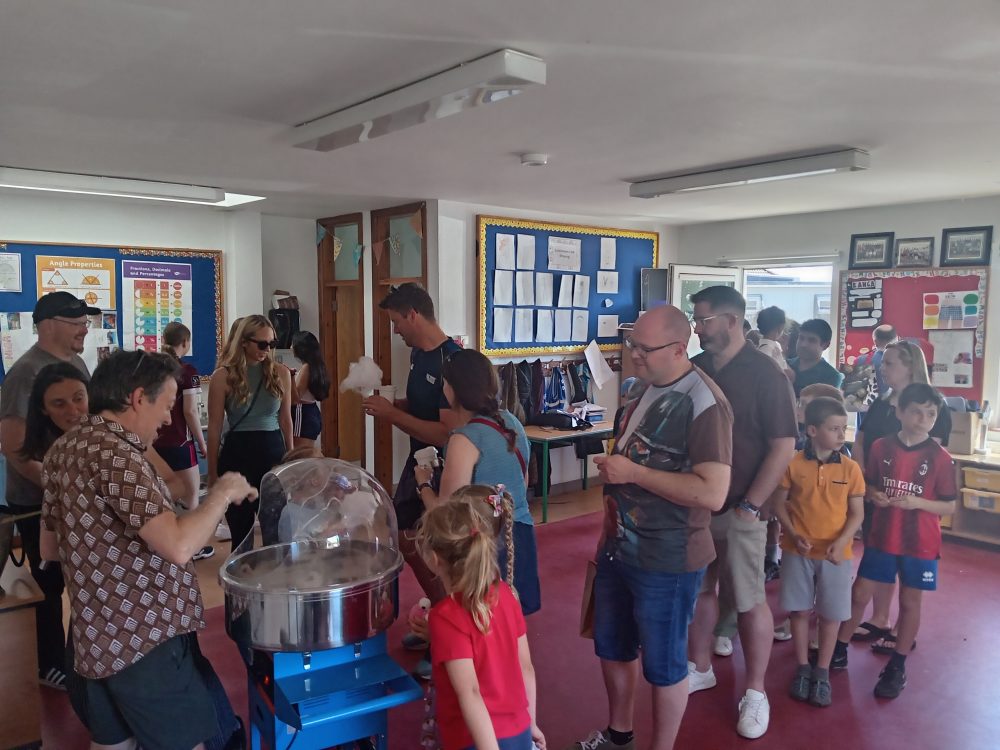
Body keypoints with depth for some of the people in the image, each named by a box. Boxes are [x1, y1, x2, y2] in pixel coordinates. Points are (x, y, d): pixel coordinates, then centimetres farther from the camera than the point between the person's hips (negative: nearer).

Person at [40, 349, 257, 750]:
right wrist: (223, 492, -18)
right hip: (143, 639, -9)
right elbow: (179, 547, -32)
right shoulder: (116, 455, -23)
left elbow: (50, 548, 16)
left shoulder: (63, 449, 6)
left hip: (97, 636, 9)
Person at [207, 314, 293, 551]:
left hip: (273, 451, 3)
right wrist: (213, 472, -1)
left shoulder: (280, 373, 3)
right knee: (242, 532, 10)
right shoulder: (223, 376, -6)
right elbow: (214, 427, -2)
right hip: (238, 453, -2)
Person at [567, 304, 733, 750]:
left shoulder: (703, 403, -20)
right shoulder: (642, 390, 6)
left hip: (666, 561, -8)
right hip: (618, 549, 8)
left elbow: (712, 494, -29)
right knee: (611, 648, 22)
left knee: (663, 664, 11)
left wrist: (633, 473, -24)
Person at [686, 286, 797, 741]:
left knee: (749, 601, 4)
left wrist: (749, 506, -15)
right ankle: (700, 669, 34)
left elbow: (783, 447, -12)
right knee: (700, 589, 16)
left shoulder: (764, 374, -10)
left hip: (739, 509, -5)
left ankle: (755, 693, 20)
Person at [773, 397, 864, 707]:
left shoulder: (850, 468, -6)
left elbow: (857, 513, -1)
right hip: (798, 551, 0)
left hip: (835, 554, 1)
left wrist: (841, 542, -16)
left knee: (831, 614, 9)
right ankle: (802, 669, 27)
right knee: (799, 610, 10)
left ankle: (822, 672, 26)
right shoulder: (793, 464, -9)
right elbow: (779, 503, 0)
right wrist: (793, 534, -14)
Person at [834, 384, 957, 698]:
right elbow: (867, 484, 9)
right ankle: (839, 649, 23)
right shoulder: (880, 447, -4)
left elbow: (949, 506, -5)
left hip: (920, 543, -1)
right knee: (860, 594, 7)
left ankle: (897, 666, 24)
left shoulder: (940, 458, -10)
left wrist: (917, 502, -21)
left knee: (909, 601, 10)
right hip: (881, 537, 2)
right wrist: (874, 495, -13)